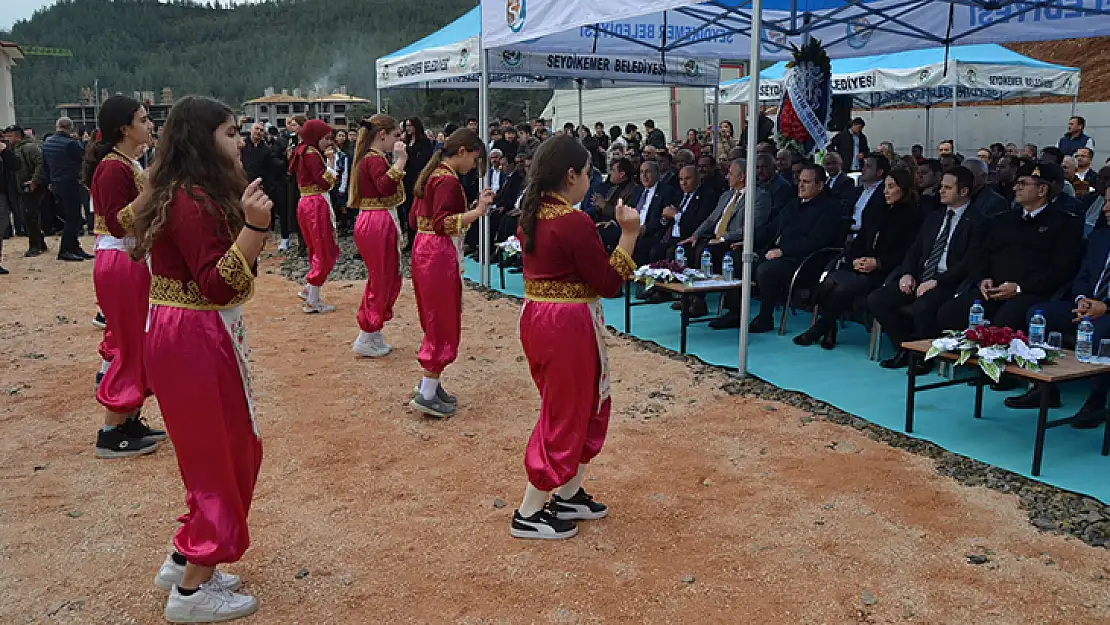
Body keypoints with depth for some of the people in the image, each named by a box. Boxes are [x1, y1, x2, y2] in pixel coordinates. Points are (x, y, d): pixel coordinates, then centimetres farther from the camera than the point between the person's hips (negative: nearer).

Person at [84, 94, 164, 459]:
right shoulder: (114, 168, -17)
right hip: (121, 264, -10)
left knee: (136, 345, 14)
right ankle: (112, 434, 7)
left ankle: (130, 421, 24)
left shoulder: (129, 164, 12)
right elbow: (118, 223, -24)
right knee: (128, 346, -2)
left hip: (135, 261, 10)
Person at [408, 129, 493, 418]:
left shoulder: (431, 175, 13)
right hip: (440, 255, -10)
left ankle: (429, 383, 26)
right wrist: (477, 211, -28)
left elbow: (415, 218, 17)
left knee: (435, 320, 18)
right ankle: (427, 395, 1)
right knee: (444, 322, -2)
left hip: (423, 250, 10)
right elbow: (442, 223, -24)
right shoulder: (449, 181, -16)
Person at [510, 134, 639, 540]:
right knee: (565, 415, 6)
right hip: (570, 325, -9)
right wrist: (628, 235, -12)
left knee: (590, 405, 22)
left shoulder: (531, 214, 6)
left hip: (535, 319, 9)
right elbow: (609, 284, -16)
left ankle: (567, 494, 32)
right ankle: (529, 514, 17)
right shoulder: (575, 222, -20)